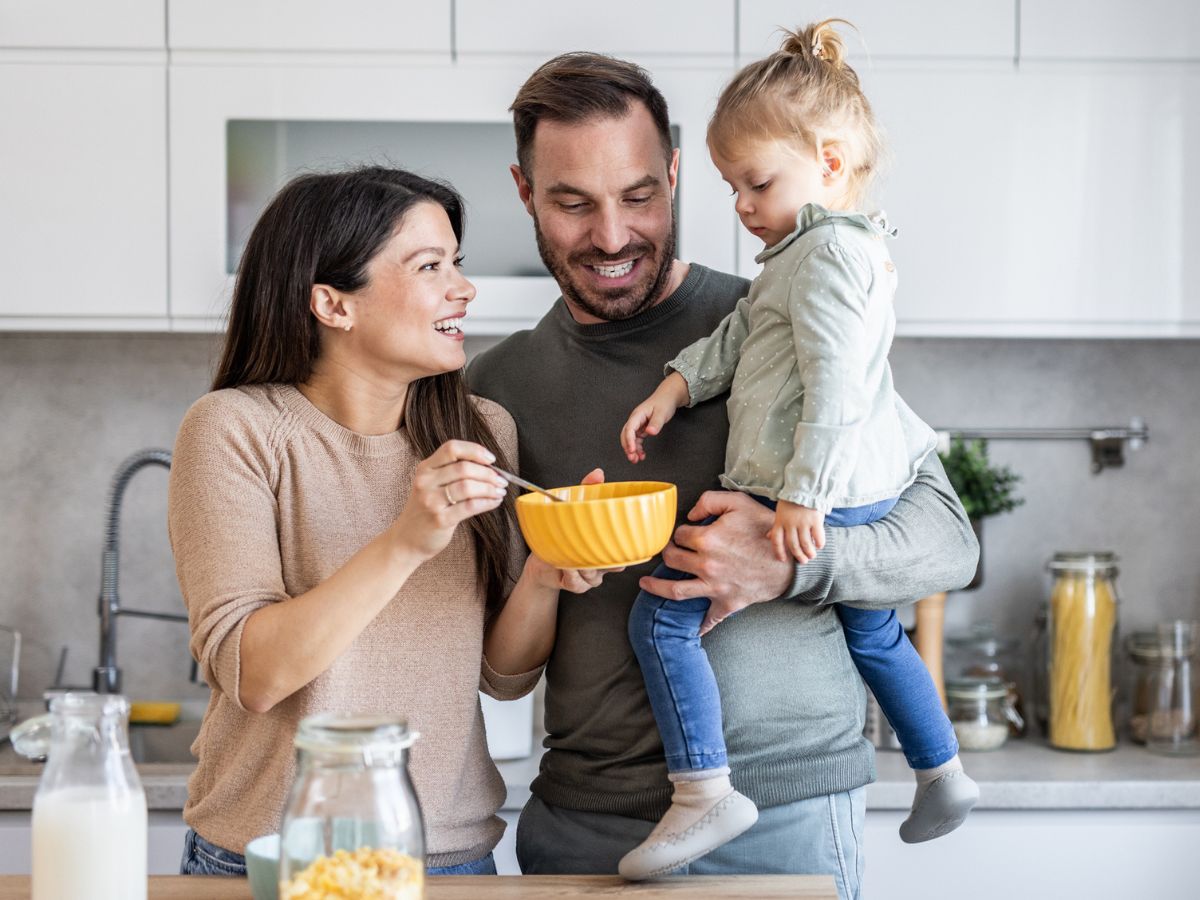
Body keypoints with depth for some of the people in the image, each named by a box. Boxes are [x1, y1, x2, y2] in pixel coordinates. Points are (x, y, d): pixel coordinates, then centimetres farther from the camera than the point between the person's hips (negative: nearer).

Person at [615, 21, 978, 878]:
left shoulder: (827, 248, -15)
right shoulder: (850, 244, 16)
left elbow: (835, 382, -25)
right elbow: (742, 334, 18)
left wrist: (803, 496, -29)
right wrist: (678, 384, 7)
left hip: (821, 496, -11)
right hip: (869, 490, 11)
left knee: (662, 614, -10)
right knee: (872, 632, 29)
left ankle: (704, 792, -11)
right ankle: (943, 774, 42)